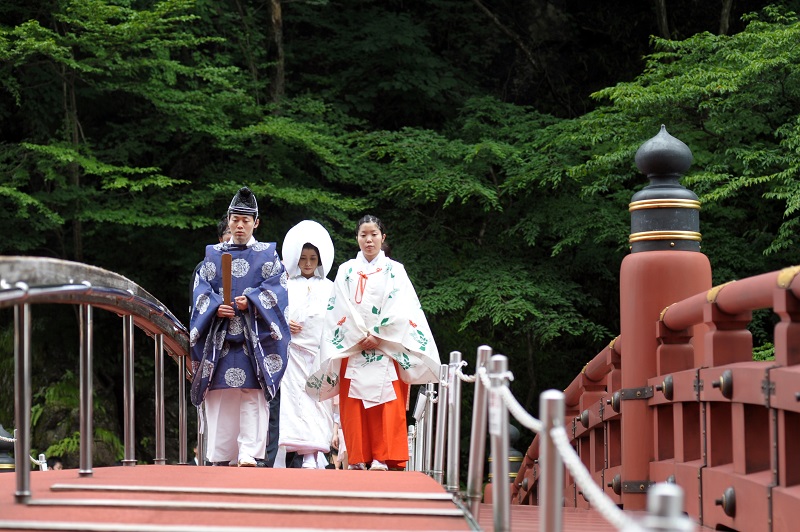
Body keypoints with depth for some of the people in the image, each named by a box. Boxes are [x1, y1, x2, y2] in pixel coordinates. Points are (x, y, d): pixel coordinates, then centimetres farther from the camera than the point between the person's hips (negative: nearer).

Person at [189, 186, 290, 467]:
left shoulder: (268, 254, 13)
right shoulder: (213, 254, 17)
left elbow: (276, 288, 0)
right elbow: (201, 289, 7)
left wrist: (251, 301, -17)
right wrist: (215, 307, -13)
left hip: (253, 337, -2)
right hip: (219, 336, 2)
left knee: (252, 392, -13)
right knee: (219, 394, -4)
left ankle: (248, 454, -19)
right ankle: (220, 456, -1)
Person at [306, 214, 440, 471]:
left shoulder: (394, 270, 9)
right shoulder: (346, 271, 12)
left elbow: (400, 309, -1)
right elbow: (341, 308, 3)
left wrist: (378, 337, -10)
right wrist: (361, 337, -8)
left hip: (387, 349, -1)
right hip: (352, 348, 1)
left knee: (386, 404, -9)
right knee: (353, 405, -3)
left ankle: (382, 458, -12)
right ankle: (357, 459, -2)